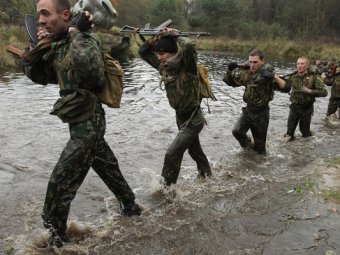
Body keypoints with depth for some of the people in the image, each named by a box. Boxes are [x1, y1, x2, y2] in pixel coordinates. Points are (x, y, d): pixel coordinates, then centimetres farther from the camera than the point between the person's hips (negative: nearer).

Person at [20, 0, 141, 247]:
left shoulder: (85, 39, -19)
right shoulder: (59, 45, 6)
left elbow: (91, 68, -42)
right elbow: (37, 75, 12)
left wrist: (77, 31, -28)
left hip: (88, 123, -9)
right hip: (86, 122, 9)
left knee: (60, 183, -2)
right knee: (108, 168, 22)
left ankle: (55, 238, 16)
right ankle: (131, 206, 41)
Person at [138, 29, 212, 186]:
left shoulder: (187, 66, -22)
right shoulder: (163, 66, -3)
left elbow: (188, 47, -42)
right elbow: (143, 52, 3)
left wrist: (173, 36, -23)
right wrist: (156, 38, -13)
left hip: (193, 119, -8)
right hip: (181, 117, 8)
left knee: (172, 153, -12)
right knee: (195, 150, 25)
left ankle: (166, 187, 3)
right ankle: (206, 174, 47)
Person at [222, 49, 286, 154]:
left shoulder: (267, 74, -18)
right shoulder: (247, 73, -4)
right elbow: (230, 82, 5)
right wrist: (230, 70, -13)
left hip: (261, 113, -4)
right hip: (248, 110, 4)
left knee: (260, 142, 9)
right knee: (237, 131, -10)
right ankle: (247, 143, 21)